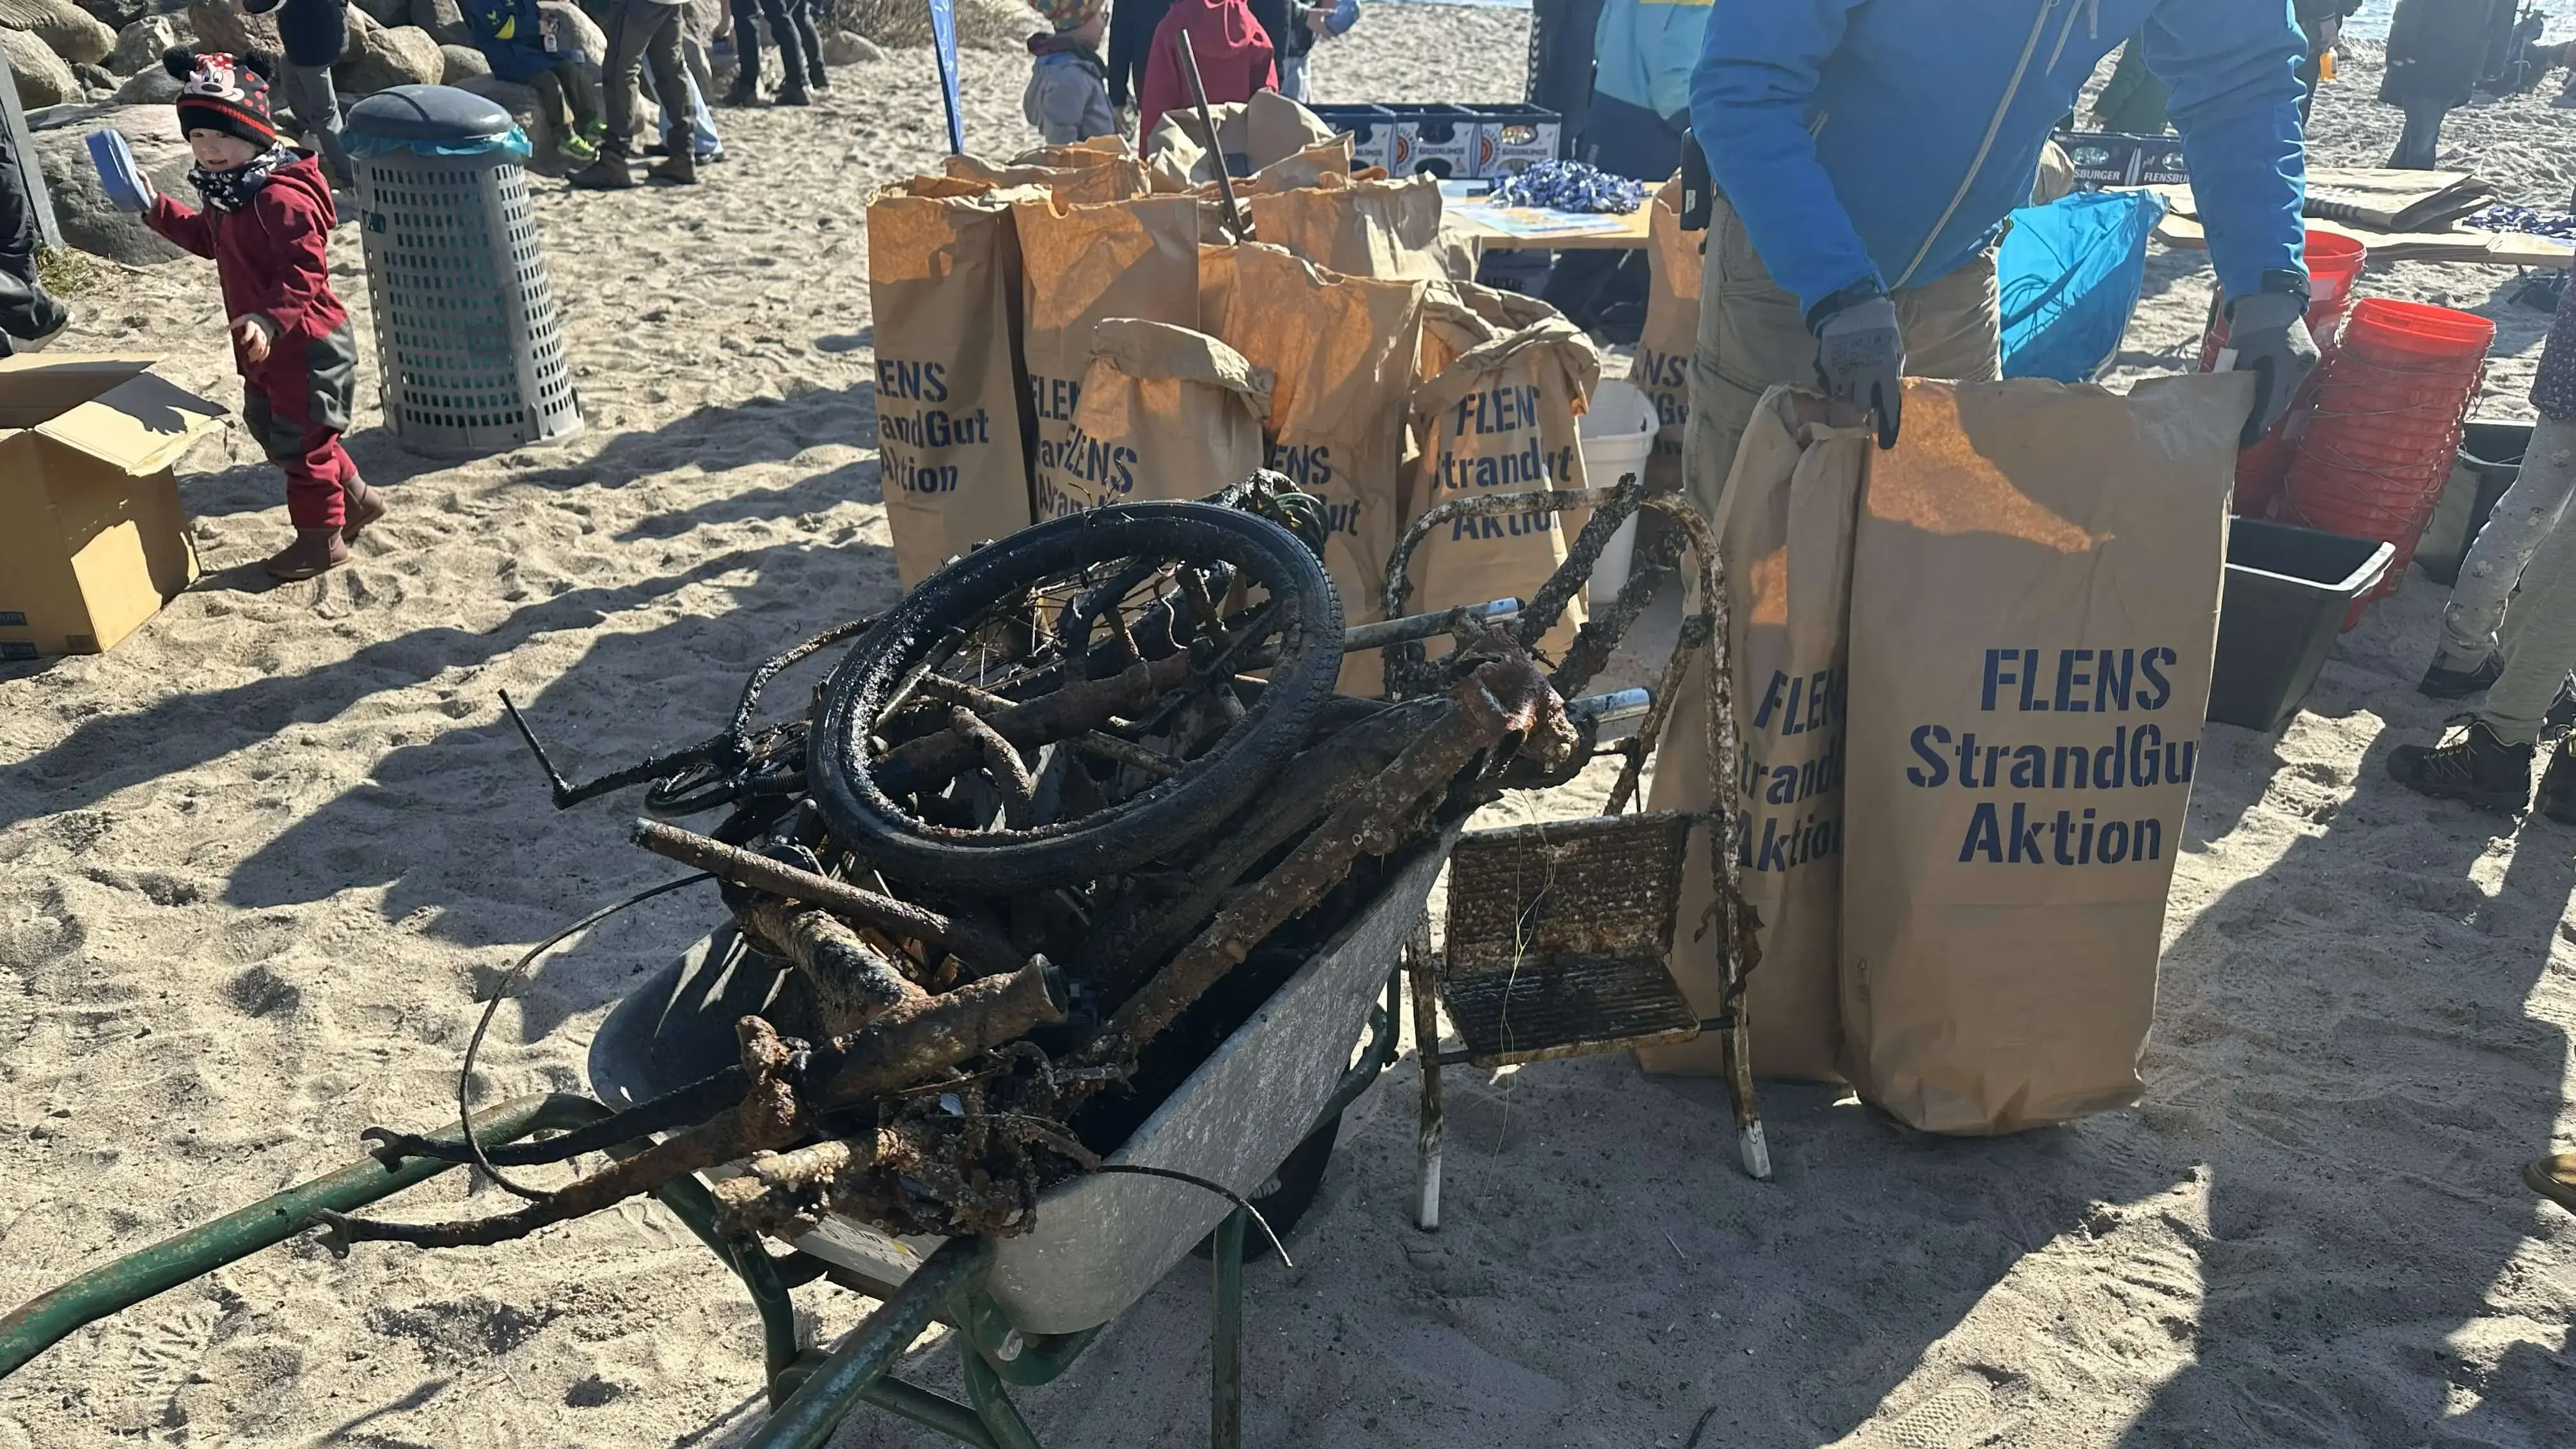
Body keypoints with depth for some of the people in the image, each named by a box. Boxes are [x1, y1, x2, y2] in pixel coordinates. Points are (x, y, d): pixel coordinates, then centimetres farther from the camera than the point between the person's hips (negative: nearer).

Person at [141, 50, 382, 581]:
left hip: (306, 343, -11)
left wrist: (269, 319, -40)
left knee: (302, 440, 1)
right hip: (267, 346, 11)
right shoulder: (225, 193, 8)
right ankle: (356, 497, 35)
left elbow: (306, 272, -31)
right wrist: (155, 209, 16)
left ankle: (321, 538, 15)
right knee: (274, 428, 21)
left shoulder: (281, 196, -24)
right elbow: (207, 238, 27)